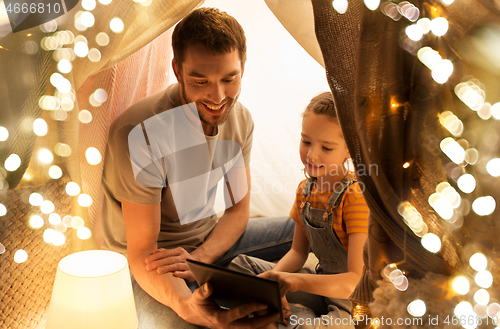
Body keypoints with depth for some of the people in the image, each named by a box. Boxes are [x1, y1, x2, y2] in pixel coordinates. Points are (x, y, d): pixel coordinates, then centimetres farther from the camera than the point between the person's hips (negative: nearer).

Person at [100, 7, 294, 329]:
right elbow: (141, 252, -25)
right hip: (150, 267, -6)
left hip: (209, 240, 6)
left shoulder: (240, 119, -7)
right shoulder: (138, 134, -30)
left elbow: (238, 210, -1)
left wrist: (200, 257, -22)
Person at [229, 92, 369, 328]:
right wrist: (273, 277, -11)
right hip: (321, 281, 7)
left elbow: (356, 280, -27)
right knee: (241, 265, 3)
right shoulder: (305, 190, 2)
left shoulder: (356, 197, -21)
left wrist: (298, 281, -40)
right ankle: (297, 309, -8)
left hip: (354, 299, -7)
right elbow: (298, 251, 9)